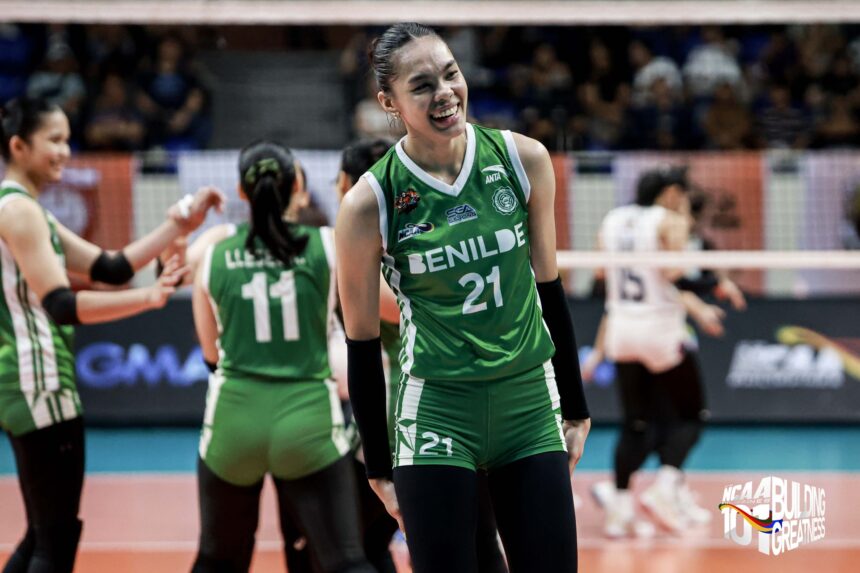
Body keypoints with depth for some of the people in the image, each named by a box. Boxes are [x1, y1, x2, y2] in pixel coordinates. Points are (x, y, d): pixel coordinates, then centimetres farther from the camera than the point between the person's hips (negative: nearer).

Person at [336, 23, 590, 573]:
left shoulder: (523, 160, -3)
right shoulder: (370, 204, -11)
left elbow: (548, 288, 9)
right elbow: (362, 343, -2)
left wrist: (576, 408, 13)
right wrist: (380, 468, 1)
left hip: (529, 401, 3)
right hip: (436, 409, -3)